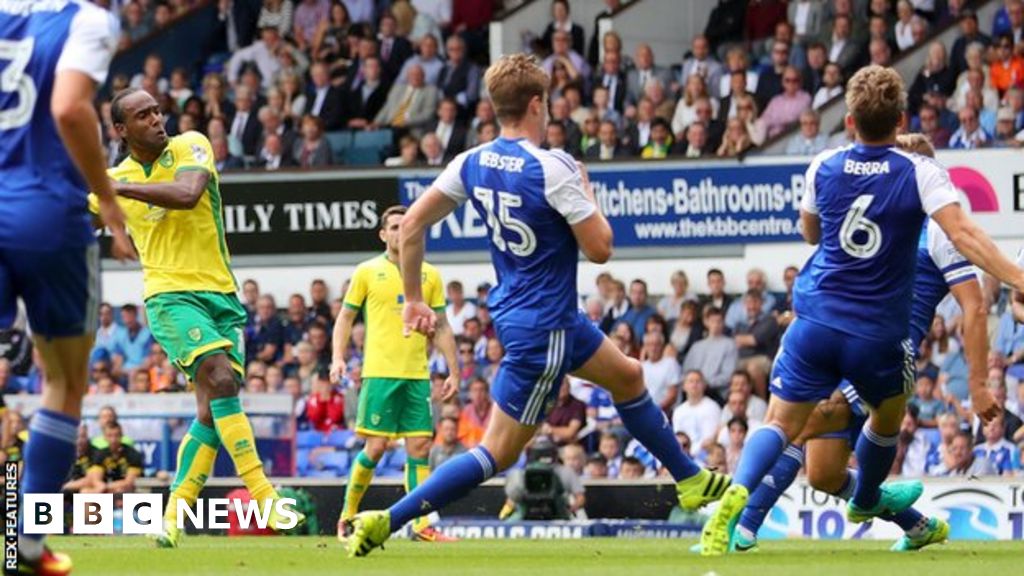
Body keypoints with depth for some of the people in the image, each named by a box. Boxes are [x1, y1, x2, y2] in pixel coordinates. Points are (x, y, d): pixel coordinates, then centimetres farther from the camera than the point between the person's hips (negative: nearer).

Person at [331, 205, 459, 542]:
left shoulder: (430, 275, 10)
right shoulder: (368, 272, 3)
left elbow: (441, 327, 14)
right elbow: (346, 317, 7)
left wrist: (453, 371, 9)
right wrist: (338, 358, -5)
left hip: (418, 375, 3)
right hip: (380, 373, -3)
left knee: (420, 448, -2)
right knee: (376, 447, -6)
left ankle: (421, 524, -1)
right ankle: (347, 516, 9)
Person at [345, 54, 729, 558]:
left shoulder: (473, 163, -3)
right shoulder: (553, 169, -23)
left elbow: (412, 224, 0)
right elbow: (599, 249, -18)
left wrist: (414, 299, 10)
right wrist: (585, 193, -1)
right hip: (542, 329, -9)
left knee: (628, 378, 25)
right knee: (497, 453, -3)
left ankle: (690, 481, 39)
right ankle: (385, 522, -8)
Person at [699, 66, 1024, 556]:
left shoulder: (824, 166, 3)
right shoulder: (920, 173, -7)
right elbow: (963, 235, -20)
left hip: (816, 321, 1)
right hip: (878, 333, -1)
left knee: (781, 422, 0)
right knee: (888, 416, 28)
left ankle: (737, 492, -28)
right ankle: (865, 500, 49)